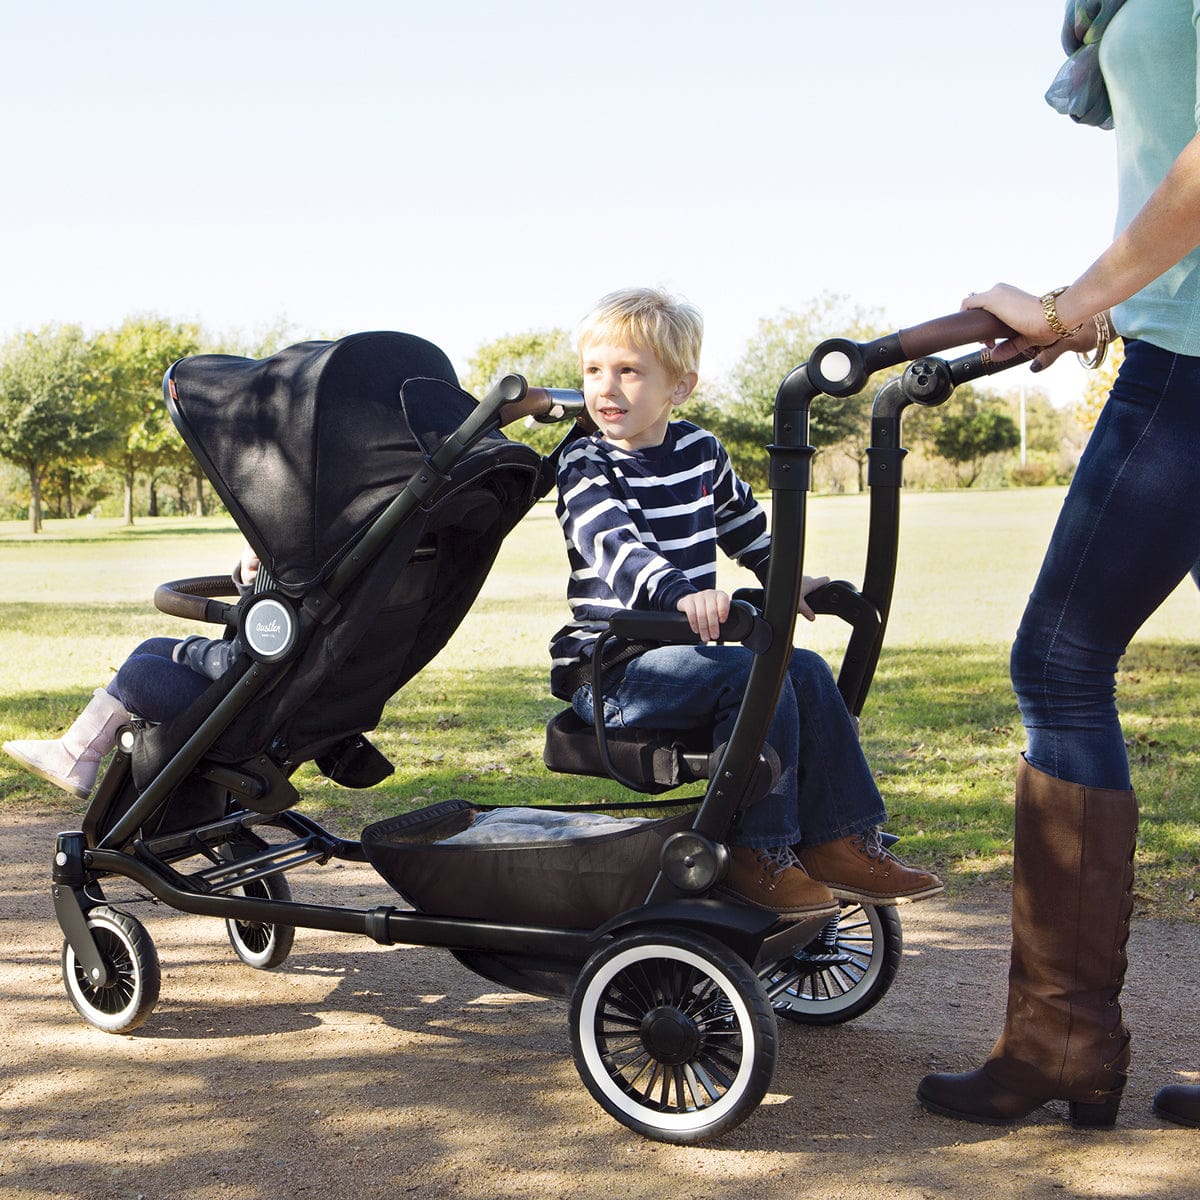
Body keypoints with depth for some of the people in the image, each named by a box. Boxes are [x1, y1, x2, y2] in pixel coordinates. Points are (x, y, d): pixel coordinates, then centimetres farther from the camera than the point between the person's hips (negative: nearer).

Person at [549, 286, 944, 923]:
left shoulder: (699, 449, 11)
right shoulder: (585, 465, -8)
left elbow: (744, 523, 32)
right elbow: (613, 543, -29)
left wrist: (789, 580, 29)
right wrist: (681, 592, -44)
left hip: (681, 652, 7)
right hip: (608, 666, -7)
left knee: (806, 671, -7)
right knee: (754, 675, -26)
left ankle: (841, 843, -3)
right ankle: (760, 859, -21)